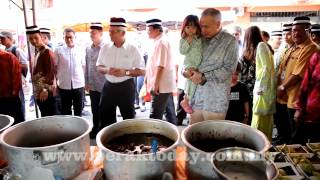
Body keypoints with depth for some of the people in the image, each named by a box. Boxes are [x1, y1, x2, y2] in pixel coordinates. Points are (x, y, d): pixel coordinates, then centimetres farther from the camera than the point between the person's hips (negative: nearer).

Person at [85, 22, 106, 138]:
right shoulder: (88, 49, 7)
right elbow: (86, 66, 12)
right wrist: (86, 82, 10)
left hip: (104, 86, -6)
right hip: (93, 86, 6)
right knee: (95, 111, 18)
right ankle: (95, 129, 34)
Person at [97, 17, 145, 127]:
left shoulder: (133, 49, -7)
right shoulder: (105, 48, 4)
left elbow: (142, 71, -6)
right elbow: (99, 67, 11)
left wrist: (126, 72, -21)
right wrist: (107, 70, -12)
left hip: (126, 87, -3)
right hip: (108, 86, 4)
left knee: (128, 117, 10)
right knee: (105, 116, 12)